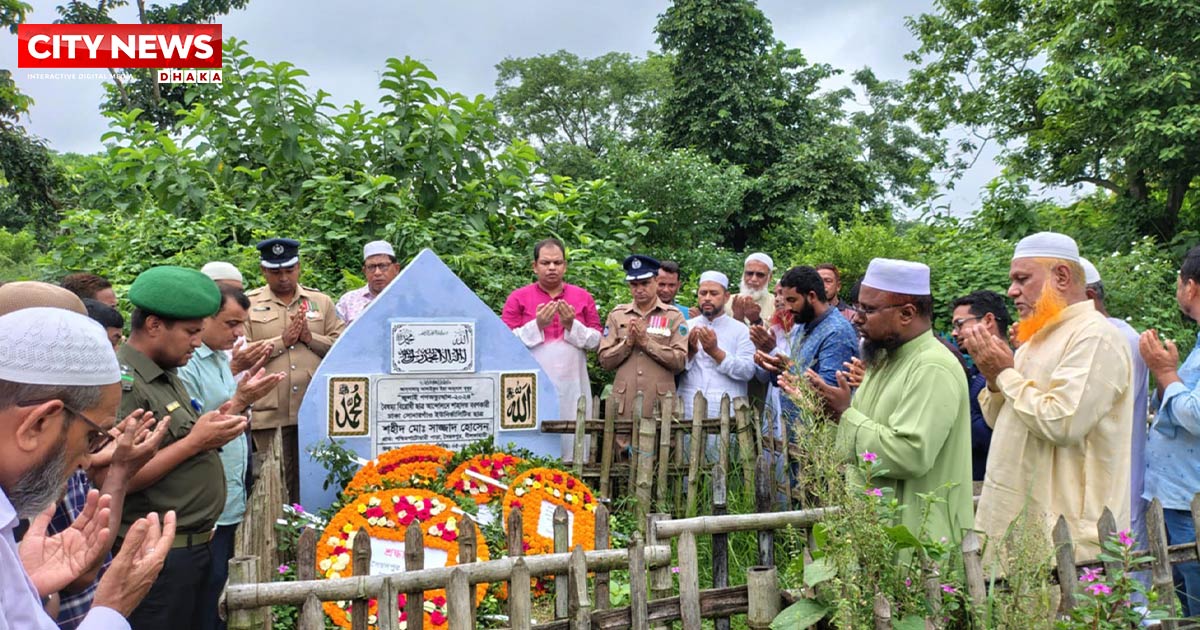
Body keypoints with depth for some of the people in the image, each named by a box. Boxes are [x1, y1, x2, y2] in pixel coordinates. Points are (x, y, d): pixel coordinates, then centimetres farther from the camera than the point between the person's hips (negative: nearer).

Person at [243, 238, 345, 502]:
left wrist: (310, 337, -7)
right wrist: (282, 340, -9)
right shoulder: (248, 304, 7)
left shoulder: (322, 302, 12)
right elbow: (239, 354, -3)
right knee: (275, 484, 6)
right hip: (270, 413, -1)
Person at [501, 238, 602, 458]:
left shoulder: (583, 297, 12)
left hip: (572, 385, 2)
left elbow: (596, 341, 8)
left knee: (571, 439, 0)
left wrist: (572, 325, -7)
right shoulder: (518, 298, 6)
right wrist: (537, 325, -10)